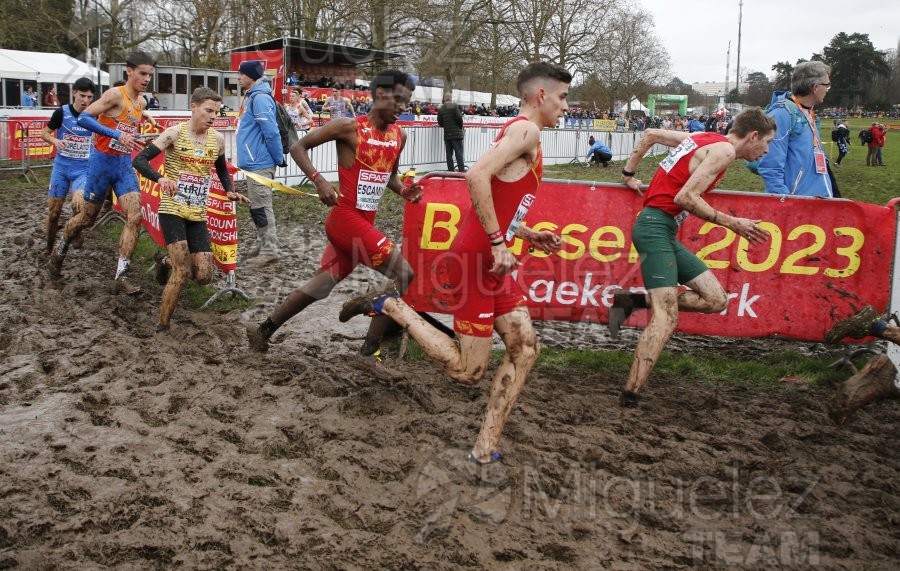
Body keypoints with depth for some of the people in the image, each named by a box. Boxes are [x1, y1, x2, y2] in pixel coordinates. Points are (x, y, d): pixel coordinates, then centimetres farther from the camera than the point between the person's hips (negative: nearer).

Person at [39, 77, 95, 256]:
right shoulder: (62, 112, -7)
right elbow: (44, 133, 4)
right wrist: (55, 140, -17)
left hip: (83, 168, -1)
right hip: (61, 166, 1)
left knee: (78, 204, -25)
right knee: (53, 209, 5)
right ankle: (49, 247, 26)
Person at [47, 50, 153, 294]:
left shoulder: (141, 102, 8)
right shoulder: (115, 95, -15)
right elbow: (83, 118, -23)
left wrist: (140, 142, 9)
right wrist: (117, 135, -31)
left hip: (125, 164, 6)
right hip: (103, 161, -6)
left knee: (135, 217, -10)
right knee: (88, 216, 9)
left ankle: (120, 276, -7)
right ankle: (59, 251, 38)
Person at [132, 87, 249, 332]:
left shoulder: (218, 139, 5)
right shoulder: (175, 133, -9)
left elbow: (222, 169, 24)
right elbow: (139, 160, -13)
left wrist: (230, 191, 5)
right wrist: (160, 178, -32)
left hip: (198, 215, 5)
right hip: (172, 210, -5)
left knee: (204, 275, 2)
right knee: (182, 271, -15)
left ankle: (166, 261, 34)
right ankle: (162, 326, 1)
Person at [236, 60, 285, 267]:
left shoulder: (260, 98, -16)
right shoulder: (251, 96, 16)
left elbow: (271, 132, -21)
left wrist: (279, 159, -16)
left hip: (260, 164, -10)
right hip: (254, 162, 10)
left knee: (261, 207, -6)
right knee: (257, 207, 16)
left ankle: (269, 251, -1)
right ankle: (262, 245, 25)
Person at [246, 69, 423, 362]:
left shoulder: (399, 136, 9)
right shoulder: (349, 127, -11)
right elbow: (298, 147, -6)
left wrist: (403, 190, 4)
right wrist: (319, 181, -19)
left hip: (365, 222, 8)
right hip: (346, 218, -8)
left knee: (321, 285, 14)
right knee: (403, 272, -14)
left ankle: (263, 331, 29)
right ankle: (370, 350, -4)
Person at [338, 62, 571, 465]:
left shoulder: (518, 132, 20)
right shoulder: (525, 130, -10)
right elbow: (476, 176, -27)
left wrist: (528, 235, 17)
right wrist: (499, 244, -24)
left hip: (489, 257, 10)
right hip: (475, 257, -10)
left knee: (525, 348, 6)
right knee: (468, 371, -3)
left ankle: (486, 449, 11)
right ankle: (390, 307, 6)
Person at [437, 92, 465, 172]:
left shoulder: (440, 109, 6)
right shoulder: (454, 106, -7)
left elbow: (440, 123, 6)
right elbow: (459, 118, -11)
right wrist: (461, 127, 6)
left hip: (447, 135, 4)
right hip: (456, 134, -4)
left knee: (449, 154, 8)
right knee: (459, 153, -3)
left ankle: (451, 171, 8)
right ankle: (462, 171, -7)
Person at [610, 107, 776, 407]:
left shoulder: (703, 138, 18)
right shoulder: (725, 149, -8)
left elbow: (650, 134, 25)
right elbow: (685, 197, -17)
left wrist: (628, 174, 27)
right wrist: (731, 223, -11)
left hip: (663, 231, 9)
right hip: (655, 227, -9)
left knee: (716, 299, 5)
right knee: (666, 318, -17)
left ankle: (633, 301, 4)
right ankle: (630, 396, -19)